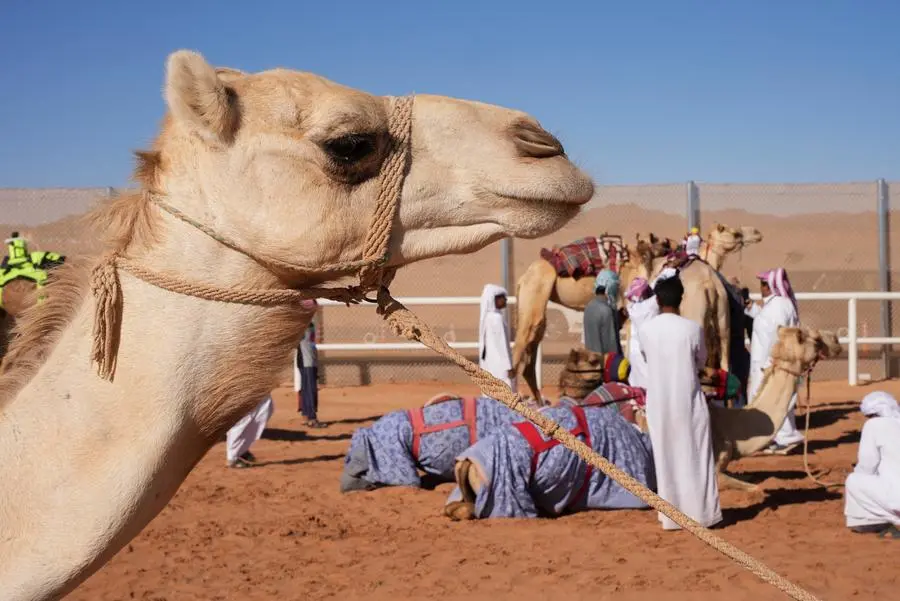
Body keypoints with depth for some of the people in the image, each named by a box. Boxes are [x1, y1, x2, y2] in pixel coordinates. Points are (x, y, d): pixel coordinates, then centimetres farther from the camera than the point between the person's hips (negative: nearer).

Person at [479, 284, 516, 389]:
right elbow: (502, 344, -18)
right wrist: (509, 367, -16)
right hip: (499, 364, -9)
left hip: (489, 363, 9)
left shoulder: (486, 317, 9)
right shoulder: (497, 318, -17)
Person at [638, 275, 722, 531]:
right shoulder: (692, 328, -10)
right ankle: (701, 513, 10)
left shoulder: (645, 330, -5)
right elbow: (701, 361, 6)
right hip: (689, 401, -2)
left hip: (658, 403, 2)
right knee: (695, 458, 7)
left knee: (666, 458, 9)